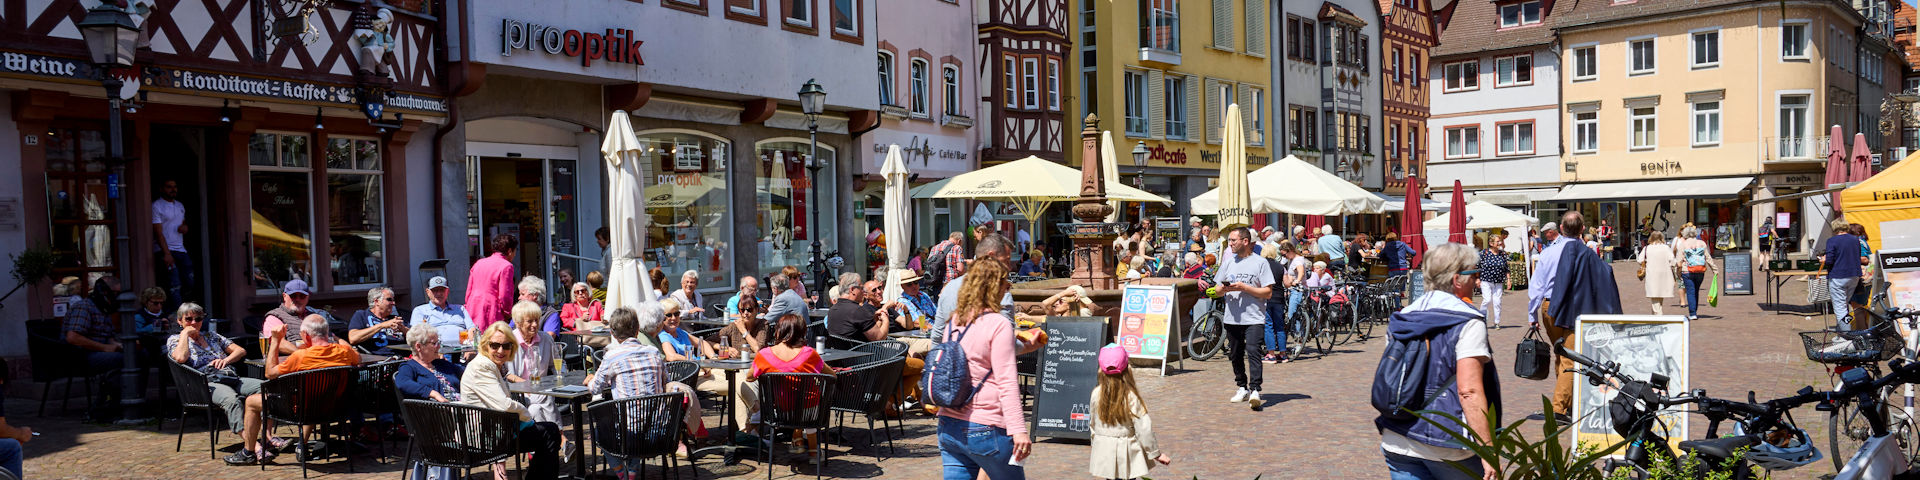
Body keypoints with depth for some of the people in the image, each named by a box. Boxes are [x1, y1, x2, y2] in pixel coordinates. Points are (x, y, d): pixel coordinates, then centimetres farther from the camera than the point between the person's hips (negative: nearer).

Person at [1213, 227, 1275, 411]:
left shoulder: (1260, 262, -1)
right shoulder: (1228, 262, 14)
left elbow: (1268, 292, -6)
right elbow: (1218, 292, 16)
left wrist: (1244, 288, -16)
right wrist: (1223, 289, -8)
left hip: (1254, 318, -5)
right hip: (1232, 318, 5)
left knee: (1253, 352, -17)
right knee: (1235, 354, 9)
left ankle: (1254, 390, -21)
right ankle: (1242, 388, 21)